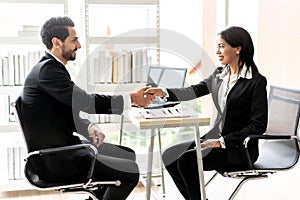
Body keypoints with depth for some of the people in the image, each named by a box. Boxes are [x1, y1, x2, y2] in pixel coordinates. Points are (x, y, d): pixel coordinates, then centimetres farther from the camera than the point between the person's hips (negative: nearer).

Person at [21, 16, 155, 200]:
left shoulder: (53, 67, 12)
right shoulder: (47, 70, -19)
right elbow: (85, 101, -25)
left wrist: (90, 129, -3)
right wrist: (131, 99, -18)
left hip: (65, 146, 10)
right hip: (54, 161, -10)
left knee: (128, 155, 16)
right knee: (130, 171, -15)